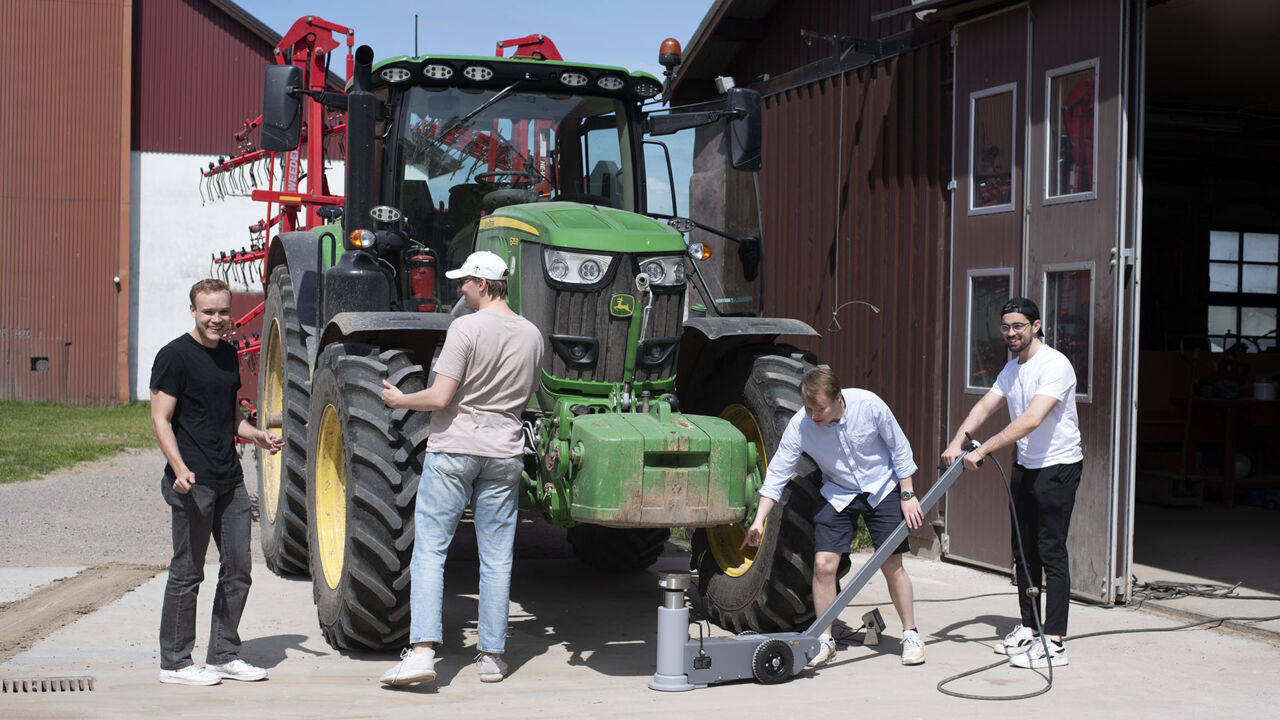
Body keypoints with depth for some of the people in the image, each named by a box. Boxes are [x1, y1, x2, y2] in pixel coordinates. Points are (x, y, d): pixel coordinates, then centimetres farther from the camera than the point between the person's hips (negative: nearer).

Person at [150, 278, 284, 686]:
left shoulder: (228, 354, 14)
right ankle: (174, 663, 12)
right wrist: (180, 468, -25)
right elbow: (160, 419, -12)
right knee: (187, 572, 0)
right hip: (193, 483, -7)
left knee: (238, 568, 10)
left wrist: (257, 436, 6)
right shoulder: (174, 356, -8)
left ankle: (224, 656, 22)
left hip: (230, 480, 8)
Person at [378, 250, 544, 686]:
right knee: (497, 558, 9)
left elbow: (439, 399, -16)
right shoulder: (531, 335, 5)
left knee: (429, 550, 0)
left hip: (453, 449, -5)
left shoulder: (466, 328, -12)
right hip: (504, 454, 5)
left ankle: (422, 650, -9)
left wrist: (399, 400, 1)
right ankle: (491, 656, 14)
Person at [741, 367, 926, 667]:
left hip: (882, 489, -1)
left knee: (892, 566, -1)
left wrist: (907, 495, -7)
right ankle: (825, 640, 6)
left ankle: (910, 635, 17)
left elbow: (899, 448, -9)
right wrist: (759, 521, -23)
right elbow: (777, 474, -16)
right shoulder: (799, 425, -23)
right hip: (838, 494, 1)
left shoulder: (869, 405, -25)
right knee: (823, 564, -10)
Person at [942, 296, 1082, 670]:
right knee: (1023, 549, 12)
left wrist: (983, 449, -33)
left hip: (1058, 467, -9)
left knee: (1051, 552, -9)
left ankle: (1054, 643, -6)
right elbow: (985, 406, 3)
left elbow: (1031, 420, -29)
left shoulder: (1054, 365, -19)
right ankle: (1028, 628, 23)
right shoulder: (1012, 367, 11)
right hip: (1025, 466, 9)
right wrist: (958, 440, -14)